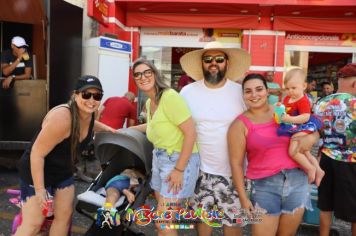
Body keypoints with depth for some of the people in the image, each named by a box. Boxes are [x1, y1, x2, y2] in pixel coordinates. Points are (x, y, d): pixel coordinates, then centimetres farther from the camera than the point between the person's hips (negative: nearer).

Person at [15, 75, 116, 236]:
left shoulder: (88, 114, -7)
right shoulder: (62, 118, -33)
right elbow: (36, 154, -29)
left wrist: (105, 128, 15)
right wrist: (39, 189, -27)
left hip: (63, 172, 8)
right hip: (37, 171, -8)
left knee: (64, 215, 10)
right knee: (33, 223, -5)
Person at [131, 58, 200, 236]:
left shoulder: (170, 96, -20)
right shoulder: (149, 102, 8)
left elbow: (191, 132, -22)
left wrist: (179, 169, -20)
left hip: (180, 159, -9)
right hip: (159, 157, 9)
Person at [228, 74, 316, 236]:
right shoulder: (240, 125, -6)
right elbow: (236, 163, -7)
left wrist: (311, 138, -7)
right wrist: (243, 198, -9)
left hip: (297, 181, 4)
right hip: (264, 185, -3)